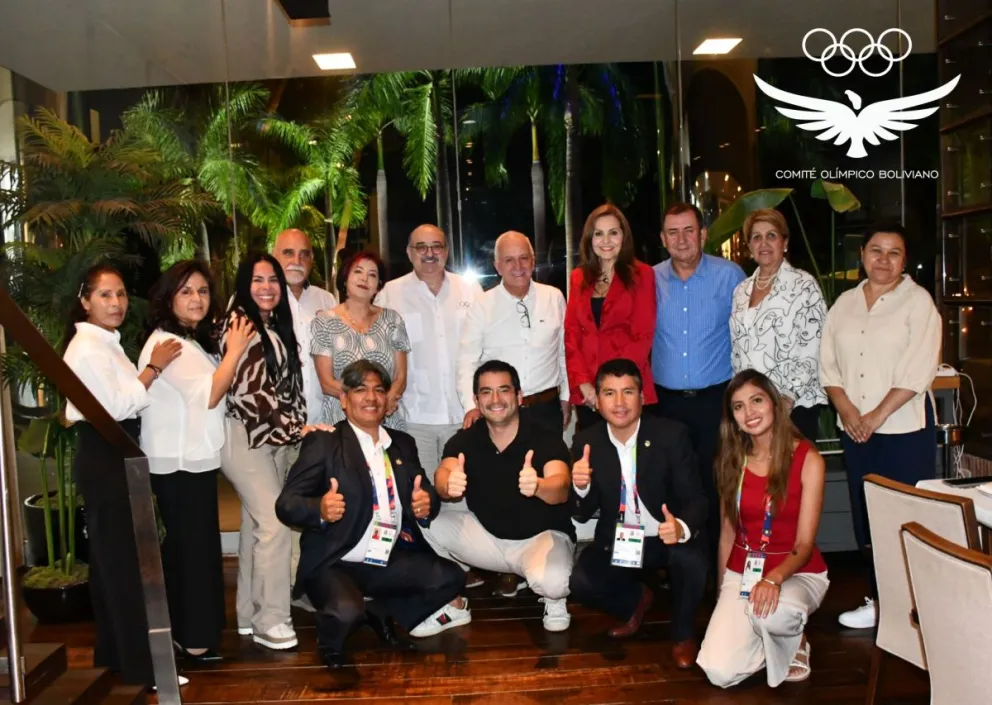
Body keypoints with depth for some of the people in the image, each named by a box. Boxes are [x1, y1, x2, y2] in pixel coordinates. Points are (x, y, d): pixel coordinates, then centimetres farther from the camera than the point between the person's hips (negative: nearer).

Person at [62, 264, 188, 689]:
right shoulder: (87, 346, -16)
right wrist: (155, 367, -17)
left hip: (114, 456, 10)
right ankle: (140, 666, 3)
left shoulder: (106, 342, 15)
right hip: (102, 458, -10)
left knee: (112, 558, 16)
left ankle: (112, 654, 29)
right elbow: (116, 406, -22)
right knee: (122, 560, -5)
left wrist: (152, 370, 6)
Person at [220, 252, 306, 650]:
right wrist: (295, 428, -17)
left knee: (257, 524, 12)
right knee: (274, 525, -10)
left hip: (275, 438, 8)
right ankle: (269, 620, 1)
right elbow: (248, 390, -19)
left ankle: (250, 614, 21)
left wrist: (293, 430, 11)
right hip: (247, 437, -8)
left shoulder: (276, 325, 14)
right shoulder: (239, 324, -12)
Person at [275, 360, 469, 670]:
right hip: (335, 564, -5)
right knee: (346, 612, -32)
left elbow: (425, 494, 11)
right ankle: (330, 643, 6)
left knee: (451, 578, -13)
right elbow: (286, 503, -11)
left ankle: (382, 611, 13)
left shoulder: (403, 444, 11)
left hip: (391, 560, 5)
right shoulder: (322, 442, -6)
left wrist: (427, 504, -14)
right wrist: (320, 509, -33)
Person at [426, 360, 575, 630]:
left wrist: (537, 486, -59)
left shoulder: (546, 439, -18)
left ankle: (555, 599, 2)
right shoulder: (464, 440, -8)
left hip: (543, 536, -3)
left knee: (551, 582, -36)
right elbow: (444, 473, -27)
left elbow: (561, 489, -34)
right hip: (487, 535, 3)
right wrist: (448, 485, -53)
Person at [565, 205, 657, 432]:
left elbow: (643, 336, -5)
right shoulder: (578, 278, 11)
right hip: (586, 394, 3)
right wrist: (583, 382, -7)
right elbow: (571, 333, 6)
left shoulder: (641, 275, 1)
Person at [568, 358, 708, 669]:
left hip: (668, 536, -2)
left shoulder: (672, 435, -16)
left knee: (691, 558, -33)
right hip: (617, 541, 3)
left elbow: (695, 498, -16)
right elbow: (584, 514, -6)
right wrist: (580, 487, -31)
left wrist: (683, 527, -40)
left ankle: (684, 633, 0)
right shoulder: (586, 442, -9)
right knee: (581, 584, -20)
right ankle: (636, 599, 17)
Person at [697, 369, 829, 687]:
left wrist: (774, 578, -33)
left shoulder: (807, 459, -12)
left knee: (771, 613, -39)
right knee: (720, 672, -17)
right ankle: (768, 638, 15)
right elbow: (727, 532, 7)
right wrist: (722, 592, 6)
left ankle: (793, 641, -1)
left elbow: (804, 544, -15)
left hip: (797, 572, -3)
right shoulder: (732, 460, 0)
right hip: (742, 571, 3)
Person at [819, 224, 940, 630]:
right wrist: (846, 410, -6)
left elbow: (917, 371, -12)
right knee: (865, 516, 9)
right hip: (854, 429, 5)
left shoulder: (918, 302, -3)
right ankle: (878, 600, 21)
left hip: (904, 428, -5)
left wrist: (877, 416, -14)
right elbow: (828, 363, 8)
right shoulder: (844, 303, 12)